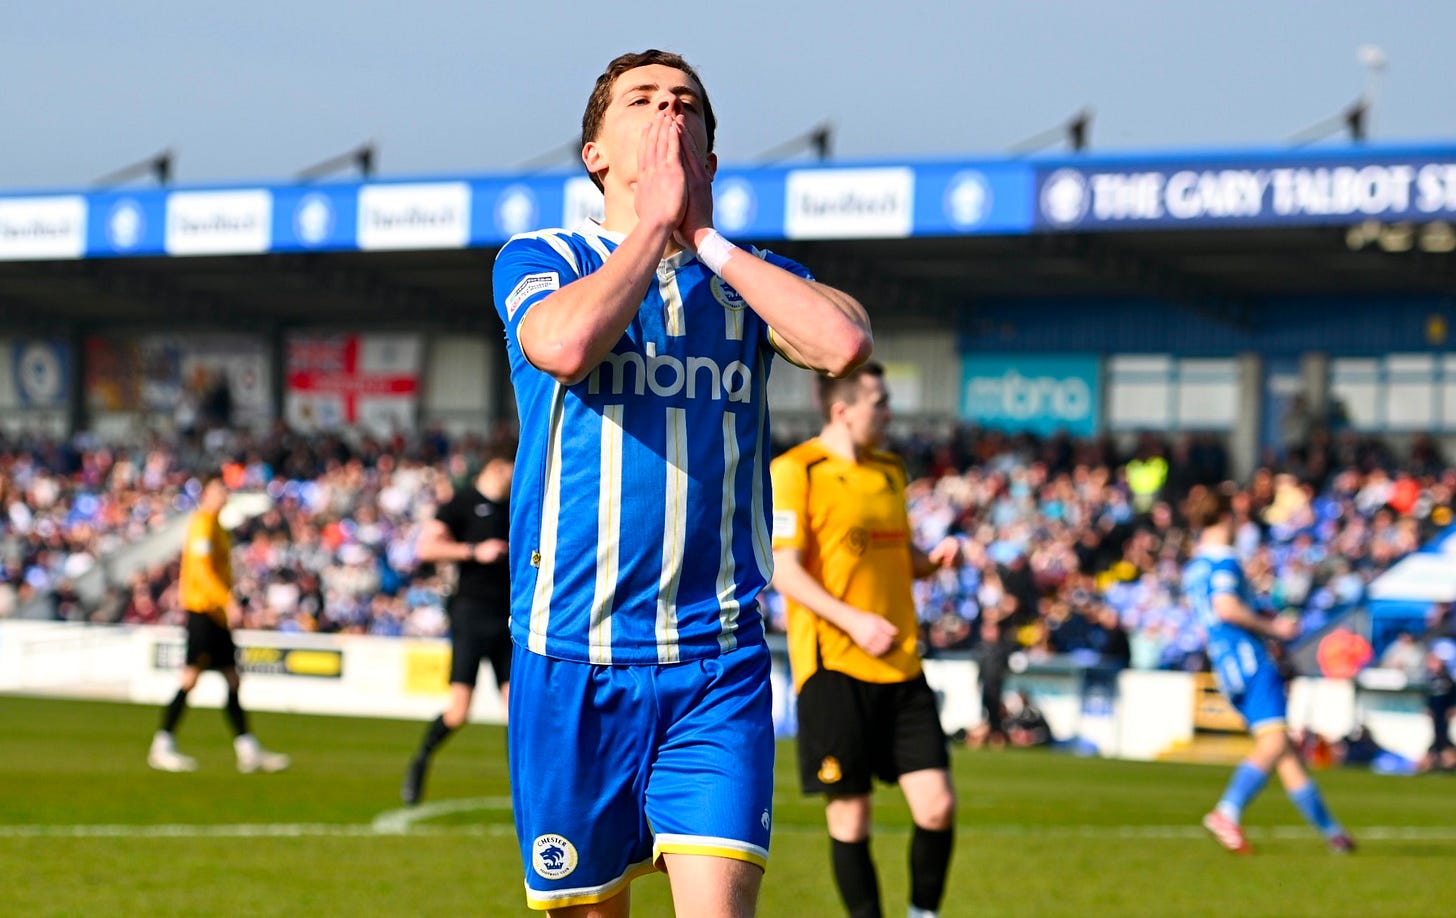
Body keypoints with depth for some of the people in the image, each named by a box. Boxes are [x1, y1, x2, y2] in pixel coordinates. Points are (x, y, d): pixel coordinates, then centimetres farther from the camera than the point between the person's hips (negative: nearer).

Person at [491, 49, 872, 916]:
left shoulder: (751, 277, 13)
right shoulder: (542, 259, 4)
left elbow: (846, 344, -10)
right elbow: (564, 345, -21)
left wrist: (706, 239, -5)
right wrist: (653, 224, -9)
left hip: (719, 665, 1)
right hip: (574, 660, -1)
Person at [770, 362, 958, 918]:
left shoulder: (889, 471, 16)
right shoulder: (795, 471, -6)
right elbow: (784, 570, -11)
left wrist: (936, 557, 3)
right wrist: (854, 621, -19)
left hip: (900, 665, 6)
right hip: (833, 664, -6)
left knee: (937, 805, -2)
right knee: (850, 815, -2)